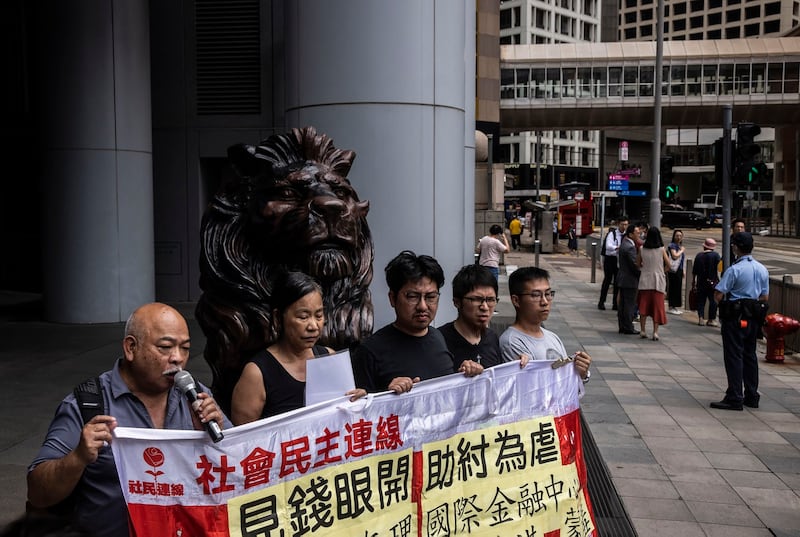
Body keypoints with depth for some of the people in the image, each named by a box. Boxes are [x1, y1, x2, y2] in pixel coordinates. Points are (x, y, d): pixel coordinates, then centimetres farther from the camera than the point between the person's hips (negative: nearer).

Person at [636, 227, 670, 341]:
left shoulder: (642, 249, -3)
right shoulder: (661, 249, -7)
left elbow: (638, 264, 4)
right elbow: (668, 265, -4)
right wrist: (661, 270, 12)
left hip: (645, 281, 2)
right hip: (658, 281, -1)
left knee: (643, 306, 11)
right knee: (657, 306, 4)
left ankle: (643, 330, 13)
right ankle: (655, 332, 2)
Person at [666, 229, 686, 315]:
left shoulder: (681, 246, 18)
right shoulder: (672, 245, -8)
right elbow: (675, 256, -21)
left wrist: (683, 271, 20)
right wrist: (682, 250, -7)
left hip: (679, 270, 8)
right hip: (673, 270, -8)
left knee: (678, 289, 10)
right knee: (673, 288, -6)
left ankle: (676, 307, 17)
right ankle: (671, 307, -1)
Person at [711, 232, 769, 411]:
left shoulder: (734, 270, -17)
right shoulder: (762, 270, 6)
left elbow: (718, 295, -18)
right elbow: (765, 297, 11)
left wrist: (724, 305, 1)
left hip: (734, 317, -7)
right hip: (754, 319, 7)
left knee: (734, 356, -2)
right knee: (750, 355, 15)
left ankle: (734, 398, -1)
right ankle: (752, 396, 22)